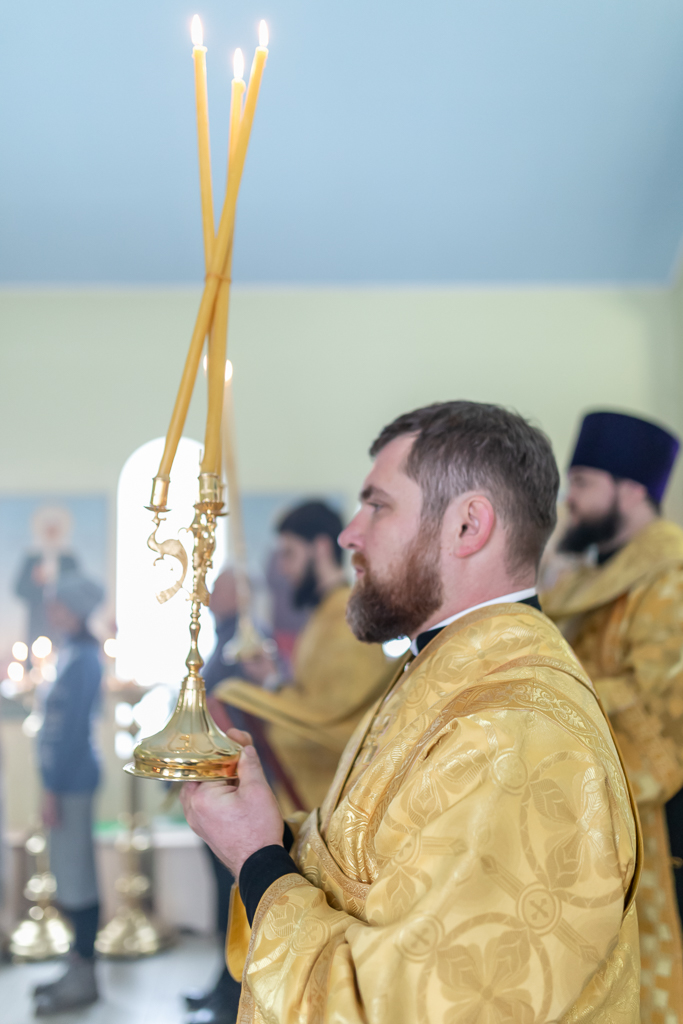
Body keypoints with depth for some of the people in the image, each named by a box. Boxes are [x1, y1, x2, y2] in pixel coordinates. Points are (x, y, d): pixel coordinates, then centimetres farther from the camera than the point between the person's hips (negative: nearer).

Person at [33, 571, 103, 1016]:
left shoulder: (83, 661, -15)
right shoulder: (74, 657, 14)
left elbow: (75, 729, -18)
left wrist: (53, 788, -18)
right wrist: (54, 783, 16)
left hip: (72, 779, -10)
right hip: (67, 776, 10)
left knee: (76, 878, -3)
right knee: (71, 875, 14)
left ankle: (84, 978, 5)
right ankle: (80, 967, 23)